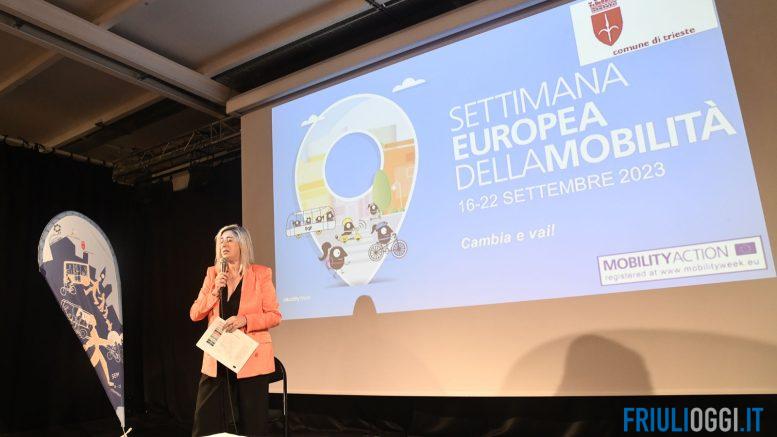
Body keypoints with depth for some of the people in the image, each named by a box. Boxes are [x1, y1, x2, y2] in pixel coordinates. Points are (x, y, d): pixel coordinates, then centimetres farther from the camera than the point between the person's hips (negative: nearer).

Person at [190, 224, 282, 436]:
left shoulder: (261, 274, -4)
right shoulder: (212, 274, 8)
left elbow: (274, 315, -5)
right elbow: (194, 314, 5)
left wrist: (244, 319, -19)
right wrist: (214, 290, -9)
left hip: (250, 358, -4)